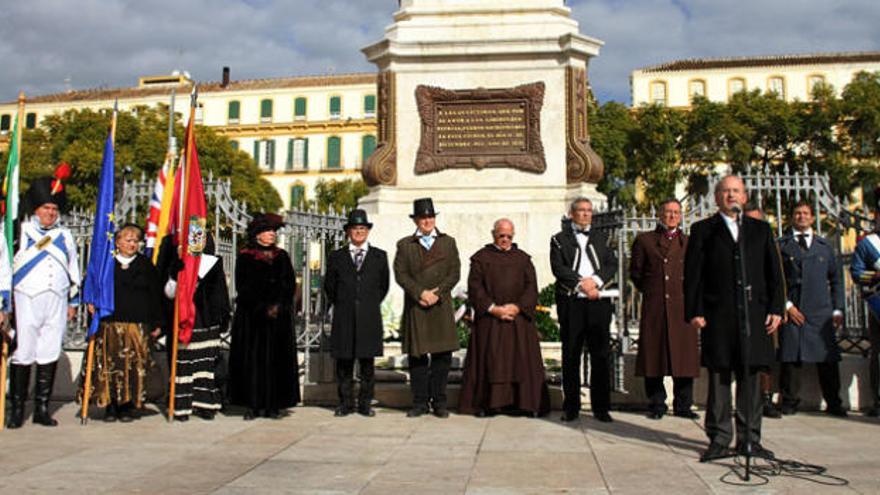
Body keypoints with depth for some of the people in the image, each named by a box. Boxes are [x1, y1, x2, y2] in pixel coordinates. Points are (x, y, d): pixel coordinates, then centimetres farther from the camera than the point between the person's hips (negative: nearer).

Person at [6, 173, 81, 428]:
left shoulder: (64, 235, 16)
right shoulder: (23, 231, 6)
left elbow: (73, 269, 20)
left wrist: (73, 301, 19)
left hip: (57, 301, 3)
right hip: (27, 299, -3)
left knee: (50, 355, 3)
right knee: (23, 354, -4)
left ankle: (42, 408, 10)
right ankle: (17, 409, 5)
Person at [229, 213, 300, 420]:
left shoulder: (282, 256, 12)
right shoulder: (245, 257, 2)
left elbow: (290, 285, 6)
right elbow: (243, 288, -5)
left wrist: (278, 306, -8)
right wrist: (263, 308, -12)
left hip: (279, 317, 3)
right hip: (251, 318, -3)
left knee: (277, 360, 1)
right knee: (252, 360, -3)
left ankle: (274, 405, 5)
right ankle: (253, 405, 3)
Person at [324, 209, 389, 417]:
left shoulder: (379, 256, 9)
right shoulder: (336, 257, 8)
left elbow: (383, 285, 13)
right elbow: (329, 286, 12)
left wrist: (371, 305, 10)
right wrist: (340, 305, 10)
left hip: (369, 318, 0)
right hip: (344, 319, 0)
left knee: (367, 363, 3)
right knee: (343, 363, 4)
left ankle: (365, 403, 12)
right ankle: (345, 403, 14)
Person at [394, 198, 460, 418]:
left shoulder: (448, 242, 14)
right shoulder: (404, 245, 10)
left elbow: (454, 273, 5)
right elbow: (400, 274, -1)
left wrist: (437, 293, -9)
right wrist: (421, 293, -13)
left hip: (441, 307, 1)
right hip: (415, 307, -1)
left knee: (442, 355, 0)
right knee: (417, 355, 0)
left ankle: (439, 401, 9)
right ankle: (420, 402, 8)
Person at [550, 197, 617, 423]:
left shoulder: (601, 238, 18)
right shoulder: (559, 239, 10)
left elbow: (612, 264, 7)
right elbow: (558, 268, -3)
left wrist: (595, 281, -10)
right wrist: (581, 283, -13)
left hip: (598, 302, 2)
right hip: (571, 302, -2)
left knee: (601, 354, 0)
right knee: (571, 355, 2)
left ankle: (601, 407, 7)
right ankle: (571, 407, 9)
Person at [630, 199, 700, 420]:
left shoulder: (689, 243, 15)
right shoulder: (644, 240, 10)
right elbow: (635, 272, 11)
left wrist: (690, 294, 6)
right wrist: (649, 291, 7)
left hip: (682, 305, 2)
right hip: (654, 307, -1)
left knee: (684, 355, 2)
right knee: (653, 354, 0)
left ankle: (683, 405, 11)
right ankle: (656, 404, 9)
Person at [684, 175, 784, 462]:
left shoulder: (761, 230, 16)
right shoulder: (703, 230, 8)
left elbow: (774, 273, 13)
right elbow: (692, 275, 2)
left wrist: (776, 309, 4)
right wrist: (694, 312, -6)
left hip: (754, 314, 2)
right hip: (717, 316, -2)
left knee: (750, 378, 6)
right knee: (719, 378, 1)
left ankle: (749, 439, 15)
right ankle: (719, 439, 9)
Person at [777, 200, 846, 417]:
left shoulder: (824, 245, 16)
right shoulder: (781, 245, 8)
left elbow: (836, 279, 16)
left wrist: (837, 309, 8)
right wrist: (786, 305, -6)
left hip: (821, 312, 2)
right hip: (792, 310, -2)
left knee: (828, 358, 2)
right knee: (790, 358, -2)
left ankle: (833, 403, 13)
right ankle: (790, 401, 9)